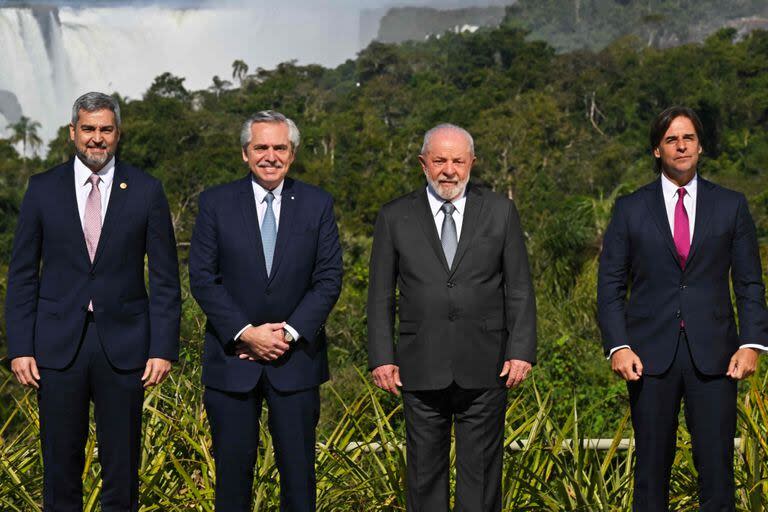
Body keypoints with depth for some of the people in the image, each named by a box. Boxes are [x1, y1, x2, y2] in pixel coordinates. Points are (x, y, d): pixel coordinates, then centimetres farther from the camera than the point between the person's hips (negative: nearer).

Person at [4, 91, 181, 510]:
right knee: (60, 464, 6)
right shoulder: (43, 189, 4)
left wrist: (164, 349, -5)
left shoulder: (146, 191, 2)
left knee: (122, 466, 6)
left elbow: (165, 278, 2)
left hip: (123, 345, 0)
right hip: (58, 345, 1)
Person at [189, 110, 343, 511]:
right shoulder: (216, 203, 1)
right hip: (232, 356, 0)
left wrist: (289, 333, -12)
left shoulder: (318, 205, 3)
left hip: (295, 358, 1)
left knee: (298, 470, 6)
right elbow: (202, 278, -4)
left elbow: (329, 280, -1)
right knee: (233, 467, 6)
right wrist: (246, 333, -14)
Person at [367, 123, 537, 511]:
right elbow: (381, 295, 6)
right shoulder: (395, 217, 5)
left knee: (481, 472, 5)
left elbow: (519, 288, 5)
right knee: (425, 472, 6)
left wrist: (521, 350, -3)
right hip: (421, 370, 0)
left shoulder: (500, 212, 6)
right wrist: (381, 358, -1)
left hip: (485, 368, 0)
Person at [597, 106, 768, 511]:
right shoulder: (631, 209, 7)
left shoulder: (731, 206, 8)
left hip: (713, 355, 0)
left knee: (716, 462, -2)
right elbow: (610, 285, 5)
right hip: (651, 354, 0)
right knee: (651, 466, 5)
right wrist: (618, 346, -7)